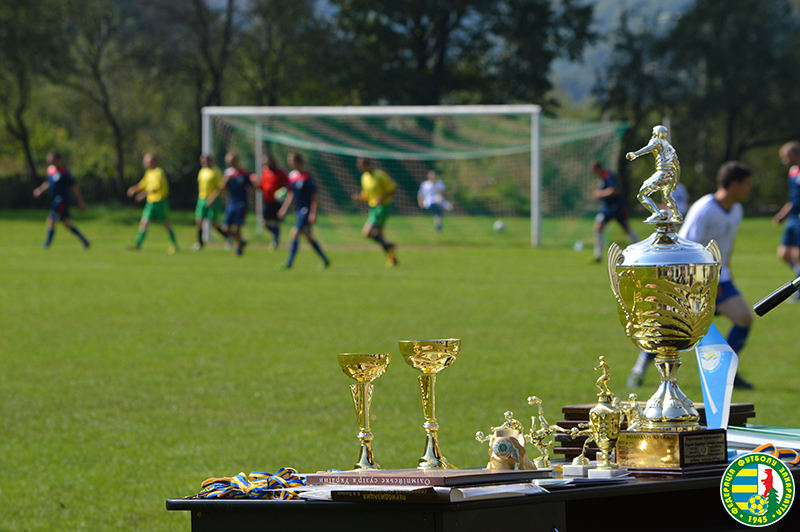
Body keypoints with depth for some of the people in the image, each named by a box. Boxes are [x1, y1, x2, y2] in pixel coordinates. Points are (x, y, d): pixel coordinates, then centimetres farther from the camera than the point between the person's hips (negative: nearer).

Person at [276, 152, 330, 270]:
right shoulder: (292, 175, 8)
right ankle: (325, 260, 24)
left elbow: (314, 196, -14)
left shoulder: (307, 176, -15)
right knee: (308, 237, 13)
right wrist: (284, 208, 14)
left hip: (307, 210, -8)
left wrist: (313, 213, -17)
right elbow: (291, 194, 18)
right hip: (299, 210, 8)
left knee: (294, 234, -14)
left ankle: (289, 263, -11)